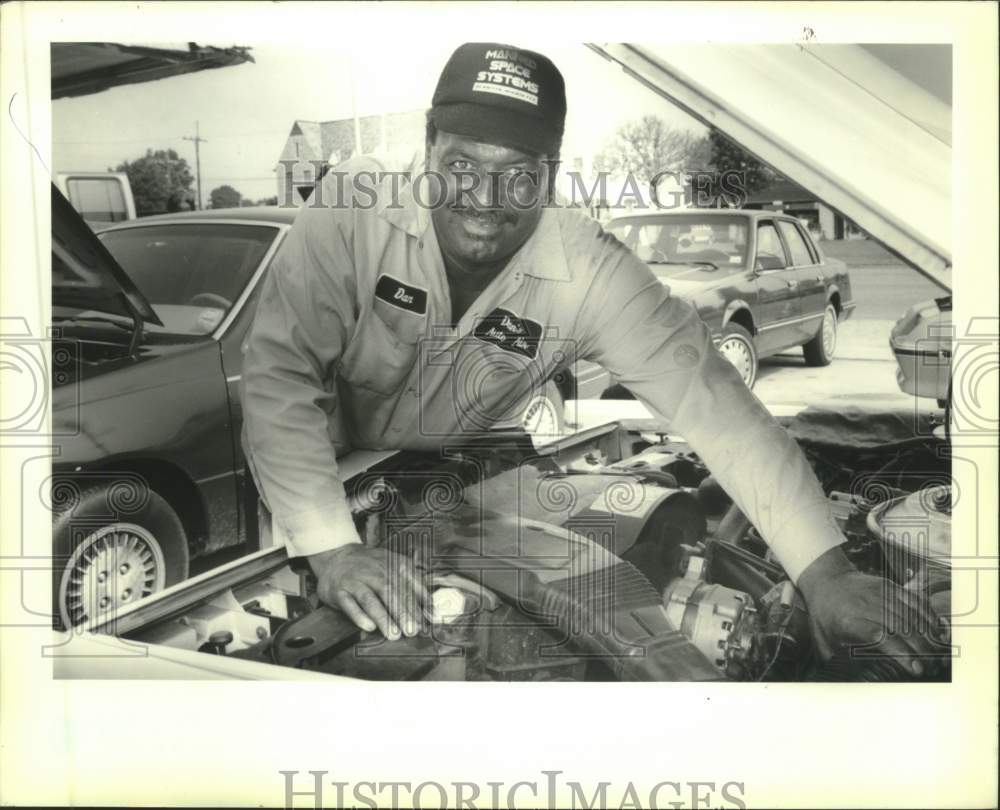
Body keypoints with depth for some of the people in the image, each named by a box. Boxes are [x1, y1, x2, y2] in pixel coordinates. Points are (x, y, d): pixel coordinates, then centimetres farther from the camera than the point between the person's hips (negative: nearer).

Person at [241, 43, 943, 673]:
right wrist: (332, 548, -39)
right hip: (334, 476, -1)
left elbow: (710, 400, -27)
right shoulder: (353, 212, -27)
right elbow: (279, 374, -29)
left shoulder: (591, 274, -24)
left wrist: (826, 572, -36)